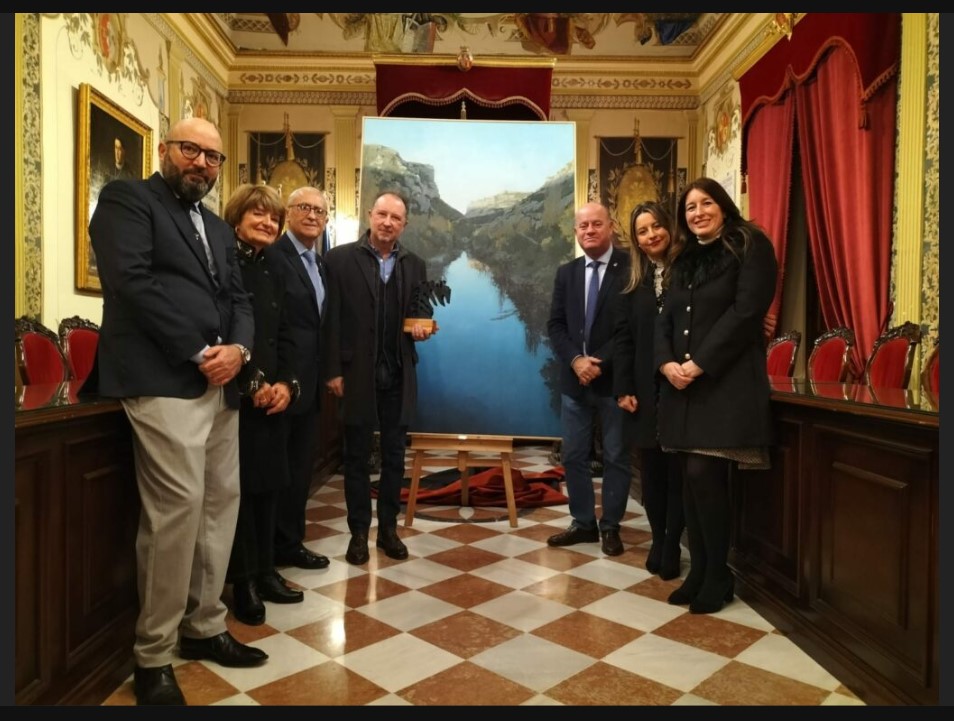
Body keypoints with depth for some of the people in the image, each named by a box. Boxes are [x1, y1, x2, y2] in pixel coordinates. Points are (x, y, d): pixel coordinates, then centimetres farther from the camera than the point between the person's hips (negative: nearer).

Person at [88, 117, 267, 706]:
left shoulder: (219, 228, 24)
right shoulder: (127, 199, 3)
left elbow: (239, 298, 16)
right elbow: (131, 281, -11)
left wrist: (238, 348, -5)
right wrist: (197, 353, -13)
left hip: (220, 383, 8)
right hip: (164, 380, -7)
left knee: (222, 500, 9)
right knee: (178, 505, -10)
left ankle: (204, 627, 23)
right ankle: (154, 656, 6)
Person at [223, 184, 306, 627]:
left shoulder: (276, 267, 13)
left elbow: (284, 335, 12)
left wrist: (287, 383, -2)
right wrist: (252, 383, -14)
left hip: (274, 394, 6)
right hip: (235, 394, -6)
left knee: (268, 483, 10)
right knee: (240, 486, 0)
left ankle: (265, 571, 23)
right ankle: (243, 581, 13)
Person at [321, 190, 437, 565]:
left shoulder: (415, 265, 8)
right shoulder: (340, 258, -3)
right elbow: (332, 319, -6)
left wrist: (423, 328, -11)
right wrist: (332, 370, -10)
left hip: (399, 375, 3)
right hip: (357, 373, -3)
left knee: (394, 454, 11)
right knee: (357, 456, 9)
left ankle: (389, 528, 25)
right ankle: (358, 532, 22)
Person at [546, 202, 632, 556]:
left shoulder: (631, 267, -5)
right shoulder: (566, 272, 10)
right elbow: (555, 324, 6)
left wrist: (601, 362, -16)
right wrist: (575, 360, -11)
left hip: (614, 379, -4)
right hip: (575, 380, 5)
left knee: (616, 457, 7)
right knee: (574, 456, 10)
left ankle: (610, 526, 21)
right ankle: (583, 523, 24)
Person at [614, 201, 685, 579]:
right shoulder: (634, 282, 10)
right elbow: (623, 338, 5)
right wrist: (623, 388, -2)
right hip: (645, 389, 3)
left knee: (678, 470, 4)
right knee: (651, 469, 9)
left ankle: (672, 546, 17)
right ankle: (658, 541, 22)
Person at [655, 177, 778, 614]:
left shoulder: (750, 247, -1)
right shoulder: (684, 261, 20)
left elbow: (745, 312, -12)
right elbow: (665, 319, 13)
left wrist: (699, 364, -17)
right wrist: (666, 363, -6)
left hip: (727, 382, -6)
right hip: (683, 384, 7)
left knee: (703, 474, -13)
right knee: (691, 480, 6)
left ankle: (718, 576, 6)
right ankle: (699, 571, 18)